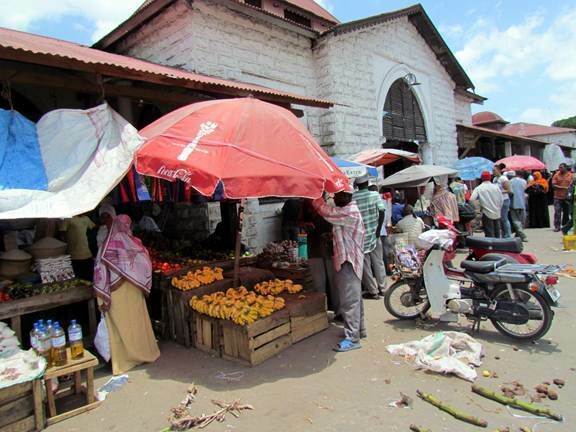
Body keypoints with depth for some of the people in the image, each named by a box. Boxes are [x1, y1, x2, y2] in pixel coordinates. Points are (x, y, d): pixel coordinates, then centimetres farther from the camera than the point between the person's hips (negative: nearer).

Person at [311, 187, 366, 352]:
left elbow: (325, 211, -23)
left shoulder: (349, 213, -20)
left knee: (349, 300, -7)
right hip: (348, 260, 11)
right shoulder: (348, 210, 13)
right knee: (354, 297, 19)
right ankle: (358, 329, 31)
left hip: (349, 262, -11)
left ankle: (352, 338, -1)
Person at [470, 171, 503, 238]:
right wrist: (498, 208, 19)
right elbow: (501, 199, 6)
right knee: (497, 233, 16)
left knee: (489, 234, -1)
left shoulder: (478, 188, -8)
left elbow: (472, 199, -19)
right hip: (497, 214, 4)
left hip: (487, 213, -4)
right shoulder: (496, 187, 1)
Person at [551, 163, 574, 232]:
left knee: (566, 212, 8)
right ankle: (557, 226, -6)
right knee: (557, 212, -7)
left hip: (567, 197, 2)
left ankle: (565, 226, 20)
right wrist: (563, 187, -16)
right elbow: (553, 185, -7)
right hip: (558, 197, -2)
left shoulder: (570, 175, 5)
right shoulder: (556, 175, 1)